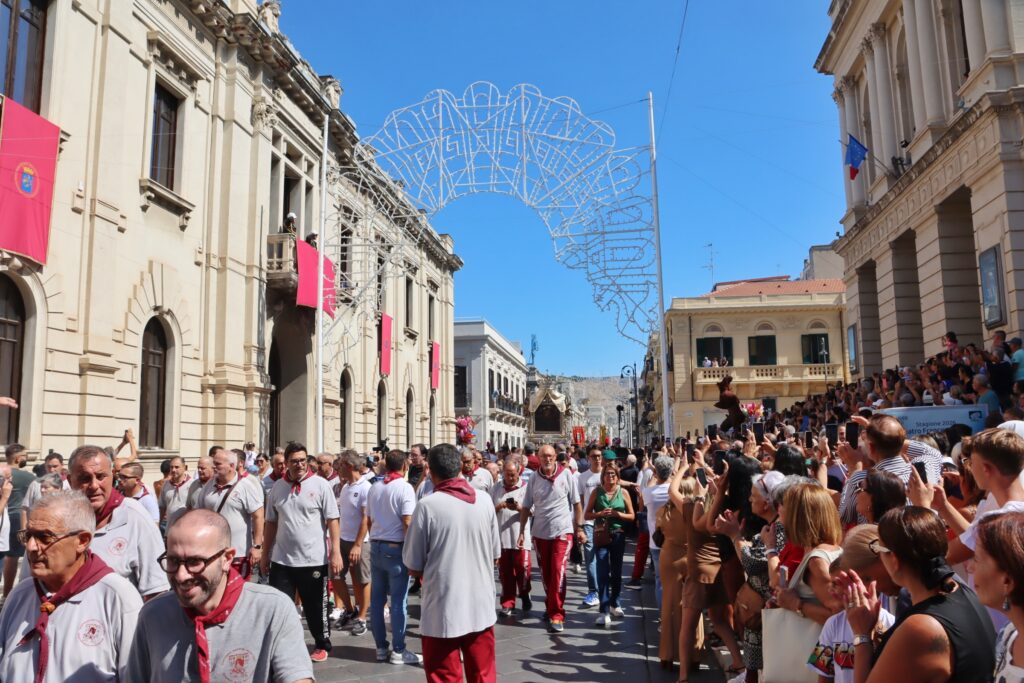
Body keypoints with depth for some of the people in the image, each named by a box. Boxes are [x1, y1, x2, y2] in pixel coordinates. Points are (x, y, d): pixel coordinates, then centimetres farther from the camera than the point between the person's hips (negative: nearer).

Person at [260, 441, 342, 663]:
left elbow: (332, 520, -8)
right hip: (281, 560, 3)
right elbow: (271, 523, 11)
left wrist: (336, 552, -13)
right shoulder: (277, 487, 4)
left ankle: (322, 645, 30)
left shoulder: (320, 485, -7)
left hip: (313, 560, -3)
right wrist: (265, 553, 11)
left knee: (316, 608, 11)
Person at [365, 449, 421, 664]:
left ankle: (381, 648, 17)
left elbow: (369, 519, 15)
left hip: (375, 546, 7)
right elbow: (407, 522, -17)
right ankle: (398, 651, 5)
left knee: (377, 598, 10)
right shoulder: (404, 487, -11)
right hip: (396, 548, -7)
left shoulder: (374, 488, 9)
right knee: (398, 600, 0)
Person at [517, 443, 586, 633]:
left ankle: (556, 615, -4)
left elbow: (576, 503, -1)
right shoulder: (534, 478, -1)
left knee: (558, 572, -10)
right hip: (540, 532, 3)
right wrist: (522, 532, 1)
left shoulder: (566, 474, -7)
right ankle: (551, 606, 34)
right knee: (545, 573, 14)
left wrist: (579, 528, -2)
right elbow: (526, 507, 4)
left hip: (562, 531, -3)